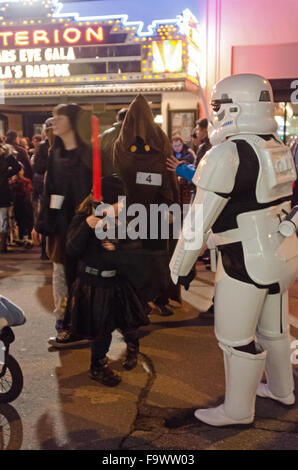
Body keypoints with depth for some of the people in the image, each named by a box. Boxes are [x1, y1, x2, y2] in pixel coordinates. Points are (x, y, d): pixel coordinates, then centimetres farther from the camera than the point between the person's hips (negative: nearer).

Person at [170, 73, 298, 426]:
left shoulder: (228, 154, -19)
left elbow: (199, 219, -17)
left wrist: (178, 266, -7)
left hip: (249, 261, -9)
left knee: (236, 337, 7)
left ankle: (238, 409, 22)